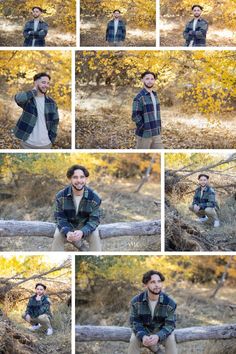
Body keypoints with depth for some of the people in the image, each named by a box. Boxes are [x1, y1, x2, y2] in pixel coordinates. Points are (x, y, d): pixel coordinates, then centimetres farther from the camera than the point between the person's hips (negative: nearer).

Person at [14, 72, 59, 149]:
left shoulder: (51, 103, 2)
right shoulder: (28, 99, -7)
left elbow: (54, 122, 7)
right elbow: (18, 98, -32)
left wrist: (51, 140, 1)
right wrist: (34, 90, -17)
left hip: (45, 144, 2)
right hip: (28, 144, -2)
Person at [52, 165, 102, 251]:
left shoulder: (94, 198, -21)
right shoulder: (61, 196, -18)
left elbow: (94, 220, -21)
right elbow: (60, 218, -16)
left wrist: (82, 232, -43)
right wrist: (67, 232, -39)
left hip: (86, 226, -1)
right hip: (67, 226, 1)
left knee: (95, 236, -27)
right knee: (57, 236, -25)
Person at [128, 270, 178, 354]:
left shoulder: (170, 303, -20)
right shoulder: (136, 301, -18)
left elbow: (170, 324, -19)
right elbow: (135, 322, -14)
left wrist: (158, 336, -40)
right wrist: (143, 336, -36)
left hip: (161, 331, 0)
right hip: (143, 331, 0)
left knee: (171, 341, -27)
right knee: (133, 341, -26)